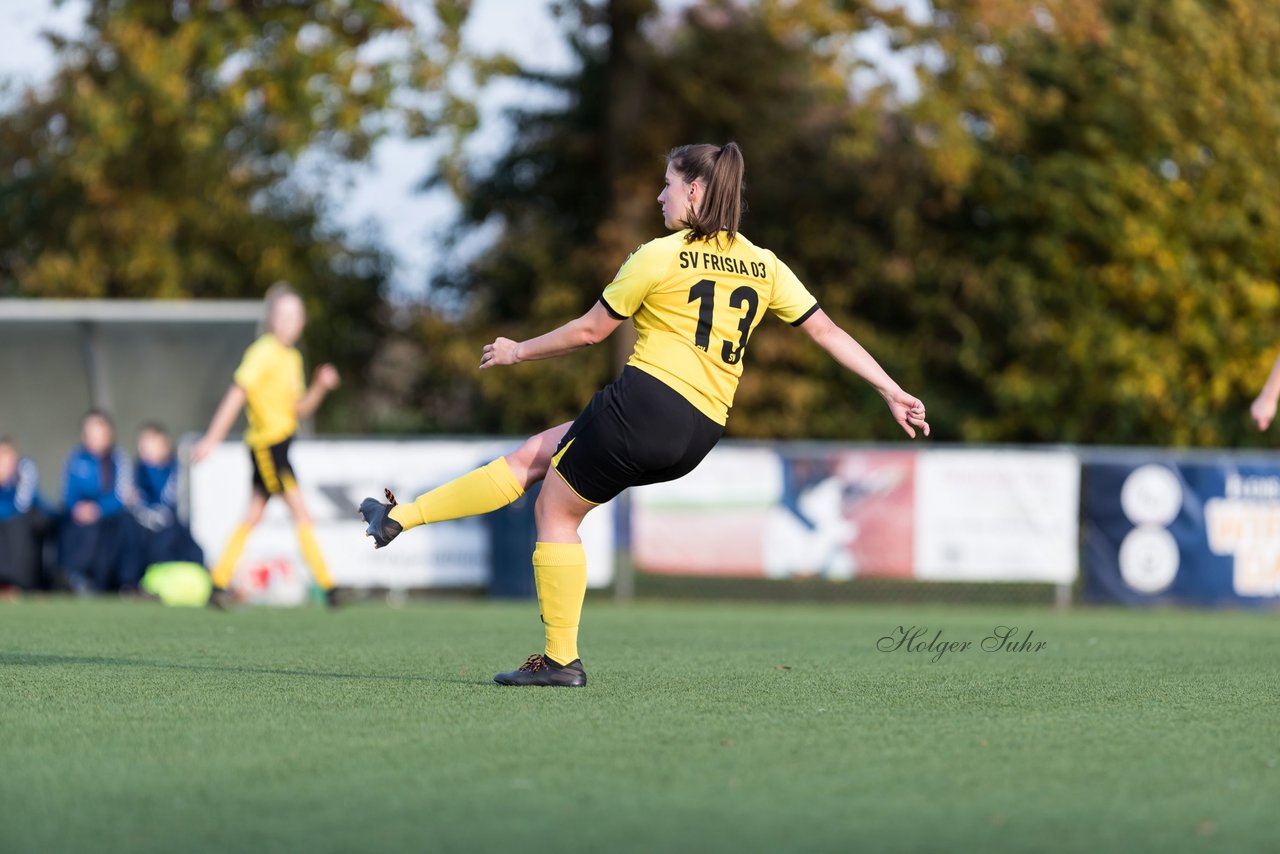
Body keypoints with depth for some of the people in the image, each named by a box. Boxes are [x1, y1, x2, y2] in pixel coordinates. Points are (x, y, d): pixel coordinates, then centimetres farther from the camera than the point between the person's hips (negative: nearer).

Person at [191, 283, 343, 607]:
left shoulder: (292, 358, 13)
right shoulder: (264, 353, -13)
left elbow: (299, 408, 16)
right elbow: (236, 395, -17)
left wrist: (320, 386, -2)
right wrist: (212, 439, -20)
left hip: (279, 445, 9)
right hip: (267, 443, -9)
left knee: (253, 516, 11)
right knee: (301, 514, -11)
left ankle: (219, 584, 15)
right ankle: (327, 586, -11)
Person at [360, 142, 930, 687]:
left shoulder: (661, 256, -4)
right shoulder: (764, 267, 11)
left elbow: (590, 331, 4)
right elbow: (828, 332, 9)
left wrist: (518, 351, 19)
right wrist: (894, 394, 14)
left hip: (645, 400, -7)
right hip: (700, 435, 7)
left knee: (556, 512, 11)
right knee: (533, 455, 18)